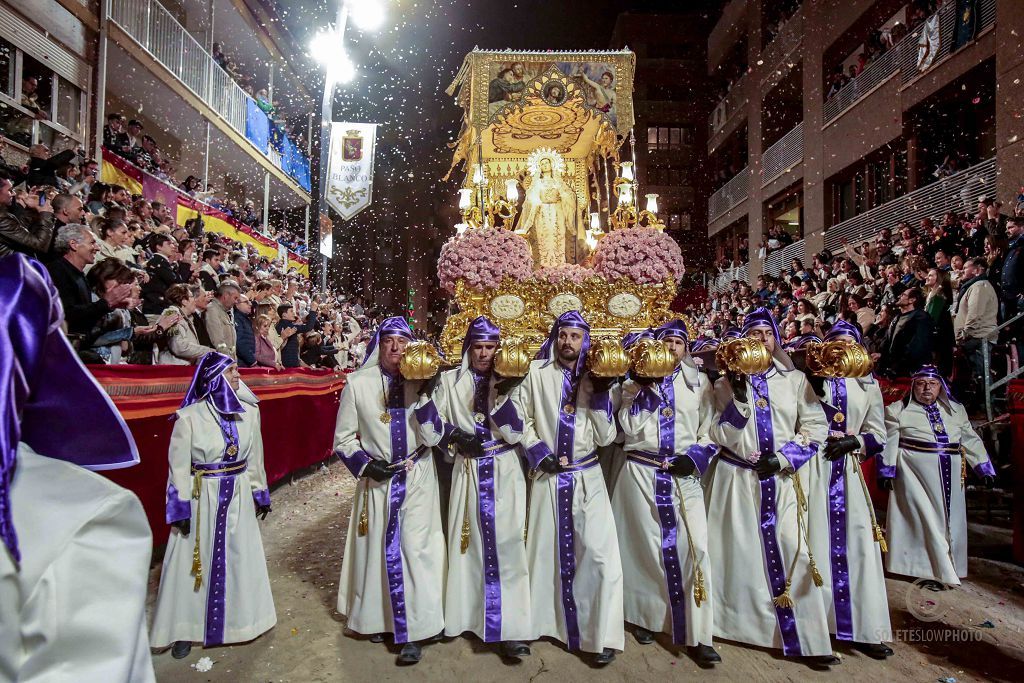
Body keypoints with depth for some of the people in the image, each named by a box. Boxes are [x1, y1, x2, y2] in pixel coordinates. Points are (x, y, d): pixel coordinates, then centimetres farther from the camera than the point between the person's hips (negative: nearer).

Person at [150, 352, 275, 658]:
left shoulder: (249, 412, -2)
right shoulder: (189, 417, -14)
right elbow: (179, 467, -8)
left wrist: (260, 494, 12)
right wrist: (181, 509, -9)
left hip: (239, 498, 4)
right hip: (202, 499, -3)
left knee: (241, 559, 14)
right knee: (194, 564, 8)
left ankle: (241, 619, 34)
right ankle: (186, 629, 26)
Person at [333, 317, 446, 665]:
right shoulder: (358, 383, -4)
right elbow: (343, 439, 3)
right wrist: (364, 465, -11)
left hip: (418, 479, 0)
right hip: (377, 479, 1)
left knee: (415, 550, -1)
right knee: (378, 550, 12)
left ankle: (413, 629, 12)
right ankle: (378, 617, 33)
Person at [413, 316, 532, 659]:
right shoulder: (449, 381, 5)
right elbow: (428, 425, 2)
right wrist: (456, 436, -10)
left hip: (505, 472, 0)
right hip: (468, 472, 1)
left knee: (506, 543, -5)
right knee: (469, 543, 7)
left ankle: (510, 628, 1)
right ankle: (465, 614, 25)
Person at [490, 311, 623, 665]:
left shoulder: (594, 379, 4)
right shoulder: (536, 373, -3)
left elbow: (606, 437, 1)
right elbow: (512, 415, -1)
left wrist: (600, 397, -11)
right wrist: (536, 450, -7)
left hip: (587, 476, 1)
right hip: (548, 476, -1)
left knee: (600, 553, -6)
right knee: (546, 549, 13)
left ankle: (602, 635, 9)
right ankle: (542, 622, 34)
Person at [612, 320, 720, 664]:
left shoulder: (699, 382, 9)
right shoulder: (636, 381, 7)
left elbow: (710, 429, 7)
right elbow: (629, 427, -5)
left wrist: (696, 457, -9)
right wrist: (646, 389, -10)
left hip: (684, 474, 1)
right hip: (642, 473, 0)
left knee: (695, 546, -8)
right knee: (645, 545, 7)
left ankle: (697, 635, 2)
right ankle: (645, 617, 26)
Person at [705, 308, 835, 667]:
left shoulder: (795, 379, 6)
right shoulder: (727, 381, 3)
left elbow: (816, 426, 2)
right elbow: (721, 436, -5)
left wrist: (783, 457, -9)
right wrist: (738, 398, -18)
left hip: (782, 479, 1)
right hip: (736, 478, 0)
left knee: (792, 551, -3)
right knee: (738, 552, 5)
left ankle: (807, 640, 6)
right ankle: (736, 622, 21)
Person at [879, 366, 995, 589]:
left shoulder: (955, 410, 14)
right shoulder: (898, 410, -1)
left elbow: (970, 439, 17)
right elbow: (889, 442, -4)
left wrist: (984, 467, 11)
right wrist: (887, 471, -9)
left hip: (950, 476, 5)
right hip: (915, 474, -5)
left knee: (949, 519, 10)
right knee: (925, 518, -3)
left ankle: (947, 567, 23)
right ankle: (938, 572, 5)